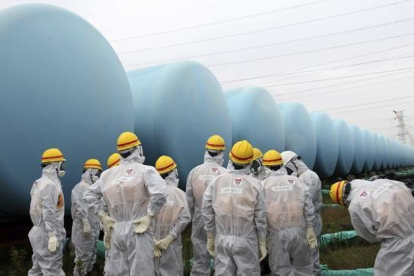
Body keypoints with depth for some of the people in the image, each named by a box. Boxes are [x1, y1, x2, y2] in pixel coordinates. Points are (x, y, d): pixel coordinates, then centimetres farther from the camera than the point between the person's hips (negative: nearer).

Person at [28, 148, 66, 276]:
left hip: (40, 231, 10)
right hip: (48, 234, -10)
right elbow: (49, 212, -23)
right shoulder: (50, 184, -18)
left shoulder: (39, 183, 12)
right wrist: (53, 235, -24)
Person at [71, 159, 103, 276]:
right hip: (84, 227, -9)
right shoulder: (80, 187, -14)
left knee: (92, 254, 16)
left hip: (94, 227, 9)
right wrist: (86, 224, -25)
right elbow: (80, 208, -21)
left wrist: (98, 223, 17)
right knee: (83, 256, -4)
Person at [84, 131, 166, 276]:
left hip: (116, 231, 5)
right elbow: (159, 195, -24)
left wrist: (103, 217, 12)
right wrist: (149, 217, -12)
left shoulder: (108, 174, 8)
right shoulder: (146, 170, -8)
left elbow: (89, 195, 14)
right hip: (138, 231, -5)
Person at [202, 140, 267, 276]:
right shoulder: (254, 184, -9)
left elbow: (207, 212, -1)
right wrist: (262, 243, 5)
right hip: (246, 241, -2)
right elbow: (260, 218, -5)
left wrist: (210, 237, 11)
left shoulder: (217, 181, -4)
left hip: (222, 239, 2)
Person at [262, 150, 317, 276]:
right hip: (298, 231, 2)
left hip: (277, 233, -2)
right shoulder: (296, 181, 1)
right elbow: (308, 208, -1)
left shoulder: (264, 185, -4)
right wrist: (310, 230, 6)